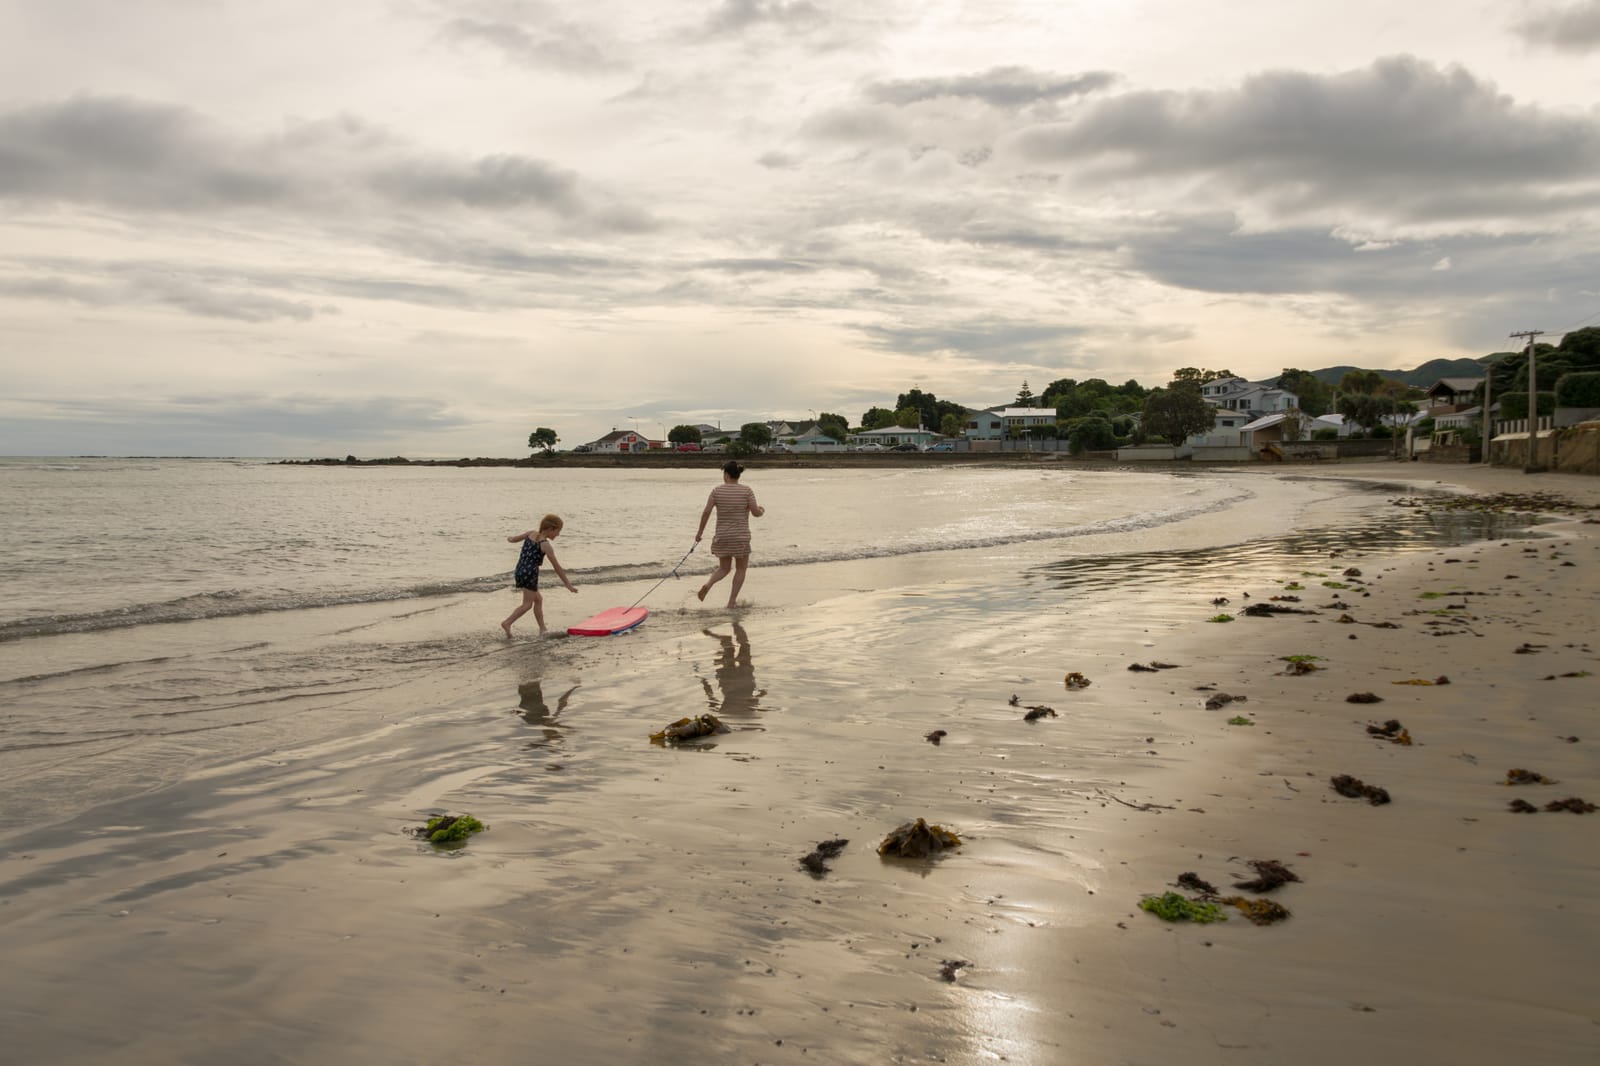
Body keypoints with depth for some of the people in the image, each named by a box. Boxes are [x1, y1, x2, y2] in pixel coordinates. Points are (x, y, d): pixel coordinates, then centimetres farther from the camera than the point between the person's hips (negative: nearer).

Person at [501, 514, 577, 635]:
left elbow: (513, 539, 24)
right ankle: (507, 623, -17)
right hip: (530, 574, -9)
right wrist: (568, 585, -8)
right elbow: (556, 567, -11)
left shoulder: (531, 533, 8)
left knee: (538, 599, 17)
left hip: (520, 571, 9)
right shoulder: (545, 545, -11)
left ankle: (542, 629, 17)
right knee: (527, 604, -5)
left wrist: (510, 538, 50)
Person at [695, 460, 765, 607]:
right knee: (741, 569, 15)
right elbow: (756, 512, -9)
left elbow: (706, 512, -5)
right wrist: (762, 510, 15)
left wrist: (700, 532, 5)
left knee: (724, 568, 17)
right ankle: (732, 601, 7)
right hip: (741, 536, -2)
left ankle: (707, 584, -11)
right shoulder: (746, 490, -6)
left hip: (722, 536, 2)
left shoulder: (717, 491, -2)